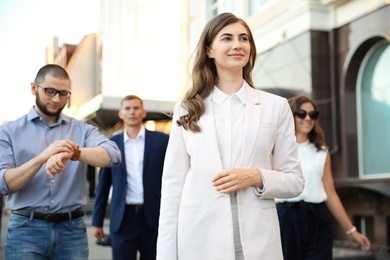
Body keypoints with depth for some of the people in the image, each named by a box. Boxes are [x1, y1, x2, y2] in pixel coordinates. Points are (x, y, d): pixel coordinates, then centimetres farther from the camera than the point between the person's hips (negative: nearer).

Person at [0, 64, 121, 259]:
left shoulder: (81, 129, 7)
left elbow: (113, 154, -11)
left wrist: (74, 153, -29)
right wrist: (42, 157, -23)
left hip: (72, 228, 2)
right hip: (26, 228, -1)